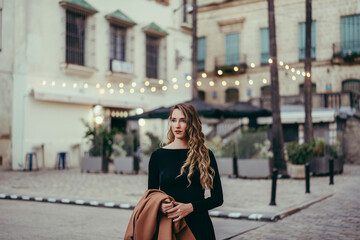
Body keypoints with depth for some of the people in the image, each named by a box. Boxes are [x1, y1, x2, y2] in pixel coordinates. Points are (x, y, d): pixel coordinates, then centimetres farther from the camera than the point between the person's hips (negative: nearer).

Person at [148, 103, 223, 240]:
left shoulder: (205, 155, 1)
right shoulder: (158, 155, 2)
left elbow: (218, 198, 2)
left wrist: (191, 207, -12)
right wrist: (160, 206, -14)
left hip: (199, 225, 0)